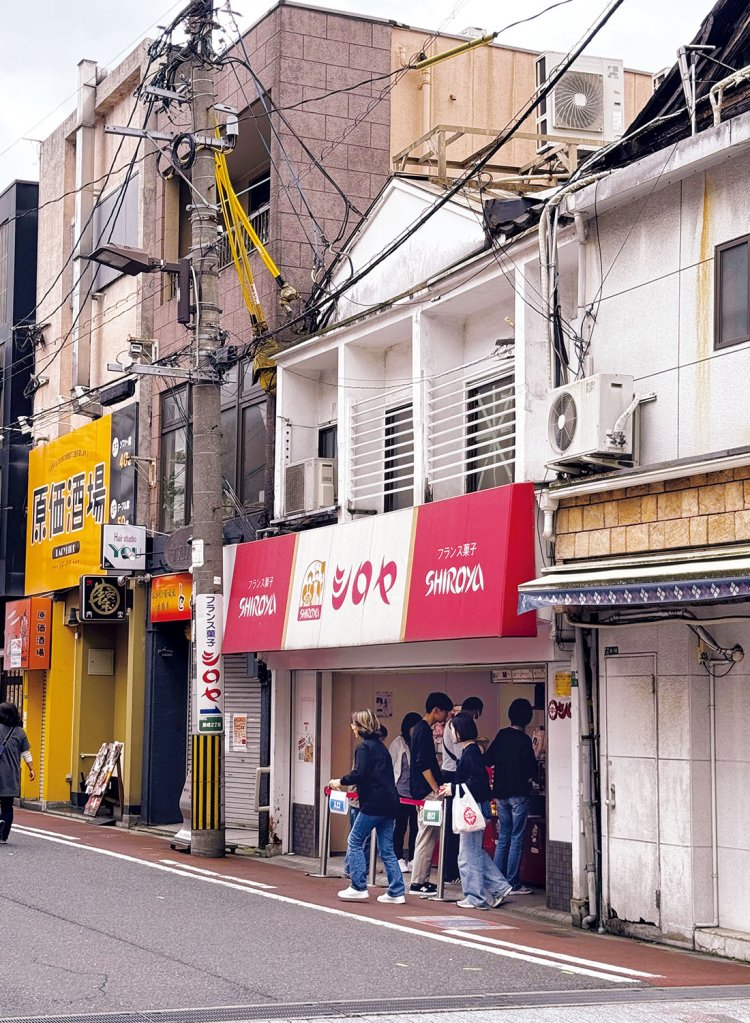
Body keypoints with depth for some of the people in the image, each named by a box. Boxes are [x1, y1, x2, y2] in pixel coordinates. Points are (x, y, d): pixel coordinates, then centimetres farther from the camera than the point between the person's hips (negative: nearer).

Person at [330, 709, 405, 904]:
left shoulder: (365, 747, -8)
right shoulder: (380, 746, 19)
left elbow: (358, 774, -18)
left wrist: (340, 781, -4)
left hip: (374, 803, -8)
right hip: (389, 802, 8)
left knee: (354, 842, 2)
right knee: (386, 848, 9)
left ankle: (359, 887, 0)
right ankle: (396, 892, 6)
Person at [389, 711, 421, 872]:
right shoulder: (398, 743, 1)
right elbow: (391, 767, 2)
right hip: (401, 792, -3)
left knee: (415, 827, 4)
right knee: (400, 827, 2)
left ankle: (412, 859, 12)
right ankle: (399, 859, 10)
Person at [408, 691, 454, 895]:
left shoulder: (420, 728, 15)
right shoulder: (424, 731, -15)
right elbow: (423, 765, -20)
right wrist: (436, 788, -19)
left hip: (422, 791, 10)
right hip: (426, 791, -10)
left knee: (426, 836, 13)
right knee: (426, 836, -7)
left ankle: (422, 880, 16)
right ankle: (417, 882, -4)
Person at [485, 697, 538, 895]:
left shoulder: (501, 736, 4)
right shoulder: (523, 740, -13)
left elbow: (487, 760, 9)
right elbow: (532, 769, -10)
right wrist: (529, 776, 12)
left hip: (501, 793, 6)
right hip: (518, 793, -6)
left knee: (503, 837, 13)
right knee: (516, 839, -1)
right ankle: (513, 883, 0)